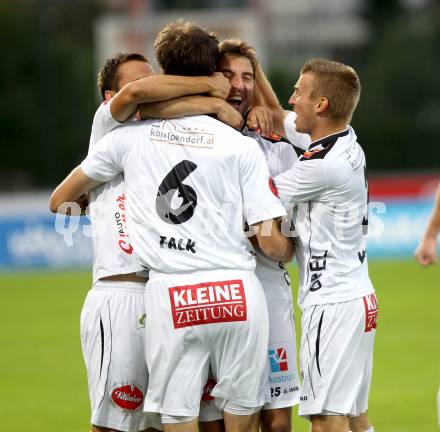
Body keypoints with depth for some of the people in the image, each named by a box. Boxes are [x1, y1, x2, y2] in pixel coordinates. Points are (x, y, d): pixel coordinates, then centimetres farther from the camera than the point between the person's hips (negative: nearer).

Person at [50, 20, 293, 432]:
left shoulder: (130, 135, 8)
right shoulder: (242, 146, 3)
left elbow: (60, 200, 19)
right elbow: (272, 245, 1)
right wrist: (294, 248, 24)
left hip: (171, 297, 0)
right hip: (238, 292, 0)